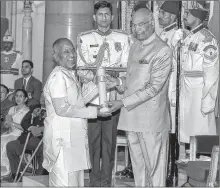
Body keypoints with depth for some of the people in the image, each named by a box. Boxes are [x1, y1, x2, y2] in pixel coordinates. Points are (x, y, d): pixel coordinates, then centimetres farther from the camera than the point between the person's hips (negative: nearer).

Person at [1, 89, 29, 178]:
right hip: (9, 133, 6)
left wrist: (12, 123, -14)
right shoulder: (12, 109, 19)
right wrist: (7, 122, -6)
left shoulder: (27, 111, -2)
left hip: (19, 135, -6)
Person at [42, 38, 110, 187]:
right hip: (63, 139, -10)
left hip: (75, 138, 10)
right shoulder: (58, 76, -13)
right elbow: (61, 109, -20)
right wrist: (94, 111, -16)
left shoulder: (71, 75, 18)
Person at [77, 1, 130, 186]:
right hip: (91, 96, 0)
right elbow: (81, 69, 1)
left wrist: (114, 75, -14)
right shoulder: (84, 38, 6)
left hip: (113, 96, 1)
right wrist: (96, 77, -17)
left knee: (110, 138, 2)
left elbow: (126, 66, 6)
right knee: (92, 138, 0)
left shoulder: (123, 38, 8)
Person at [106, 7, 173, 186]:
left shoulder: (163, 50, -10)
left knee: (154, 166, 1)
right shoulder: (135, 47, 13)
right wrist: (119, 82, 2)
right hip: (131, 117, 7)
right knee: (138, 164, 13)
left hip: (152, 117, -7)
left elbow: (154, 87, -15)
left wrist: (123, 103, -17)